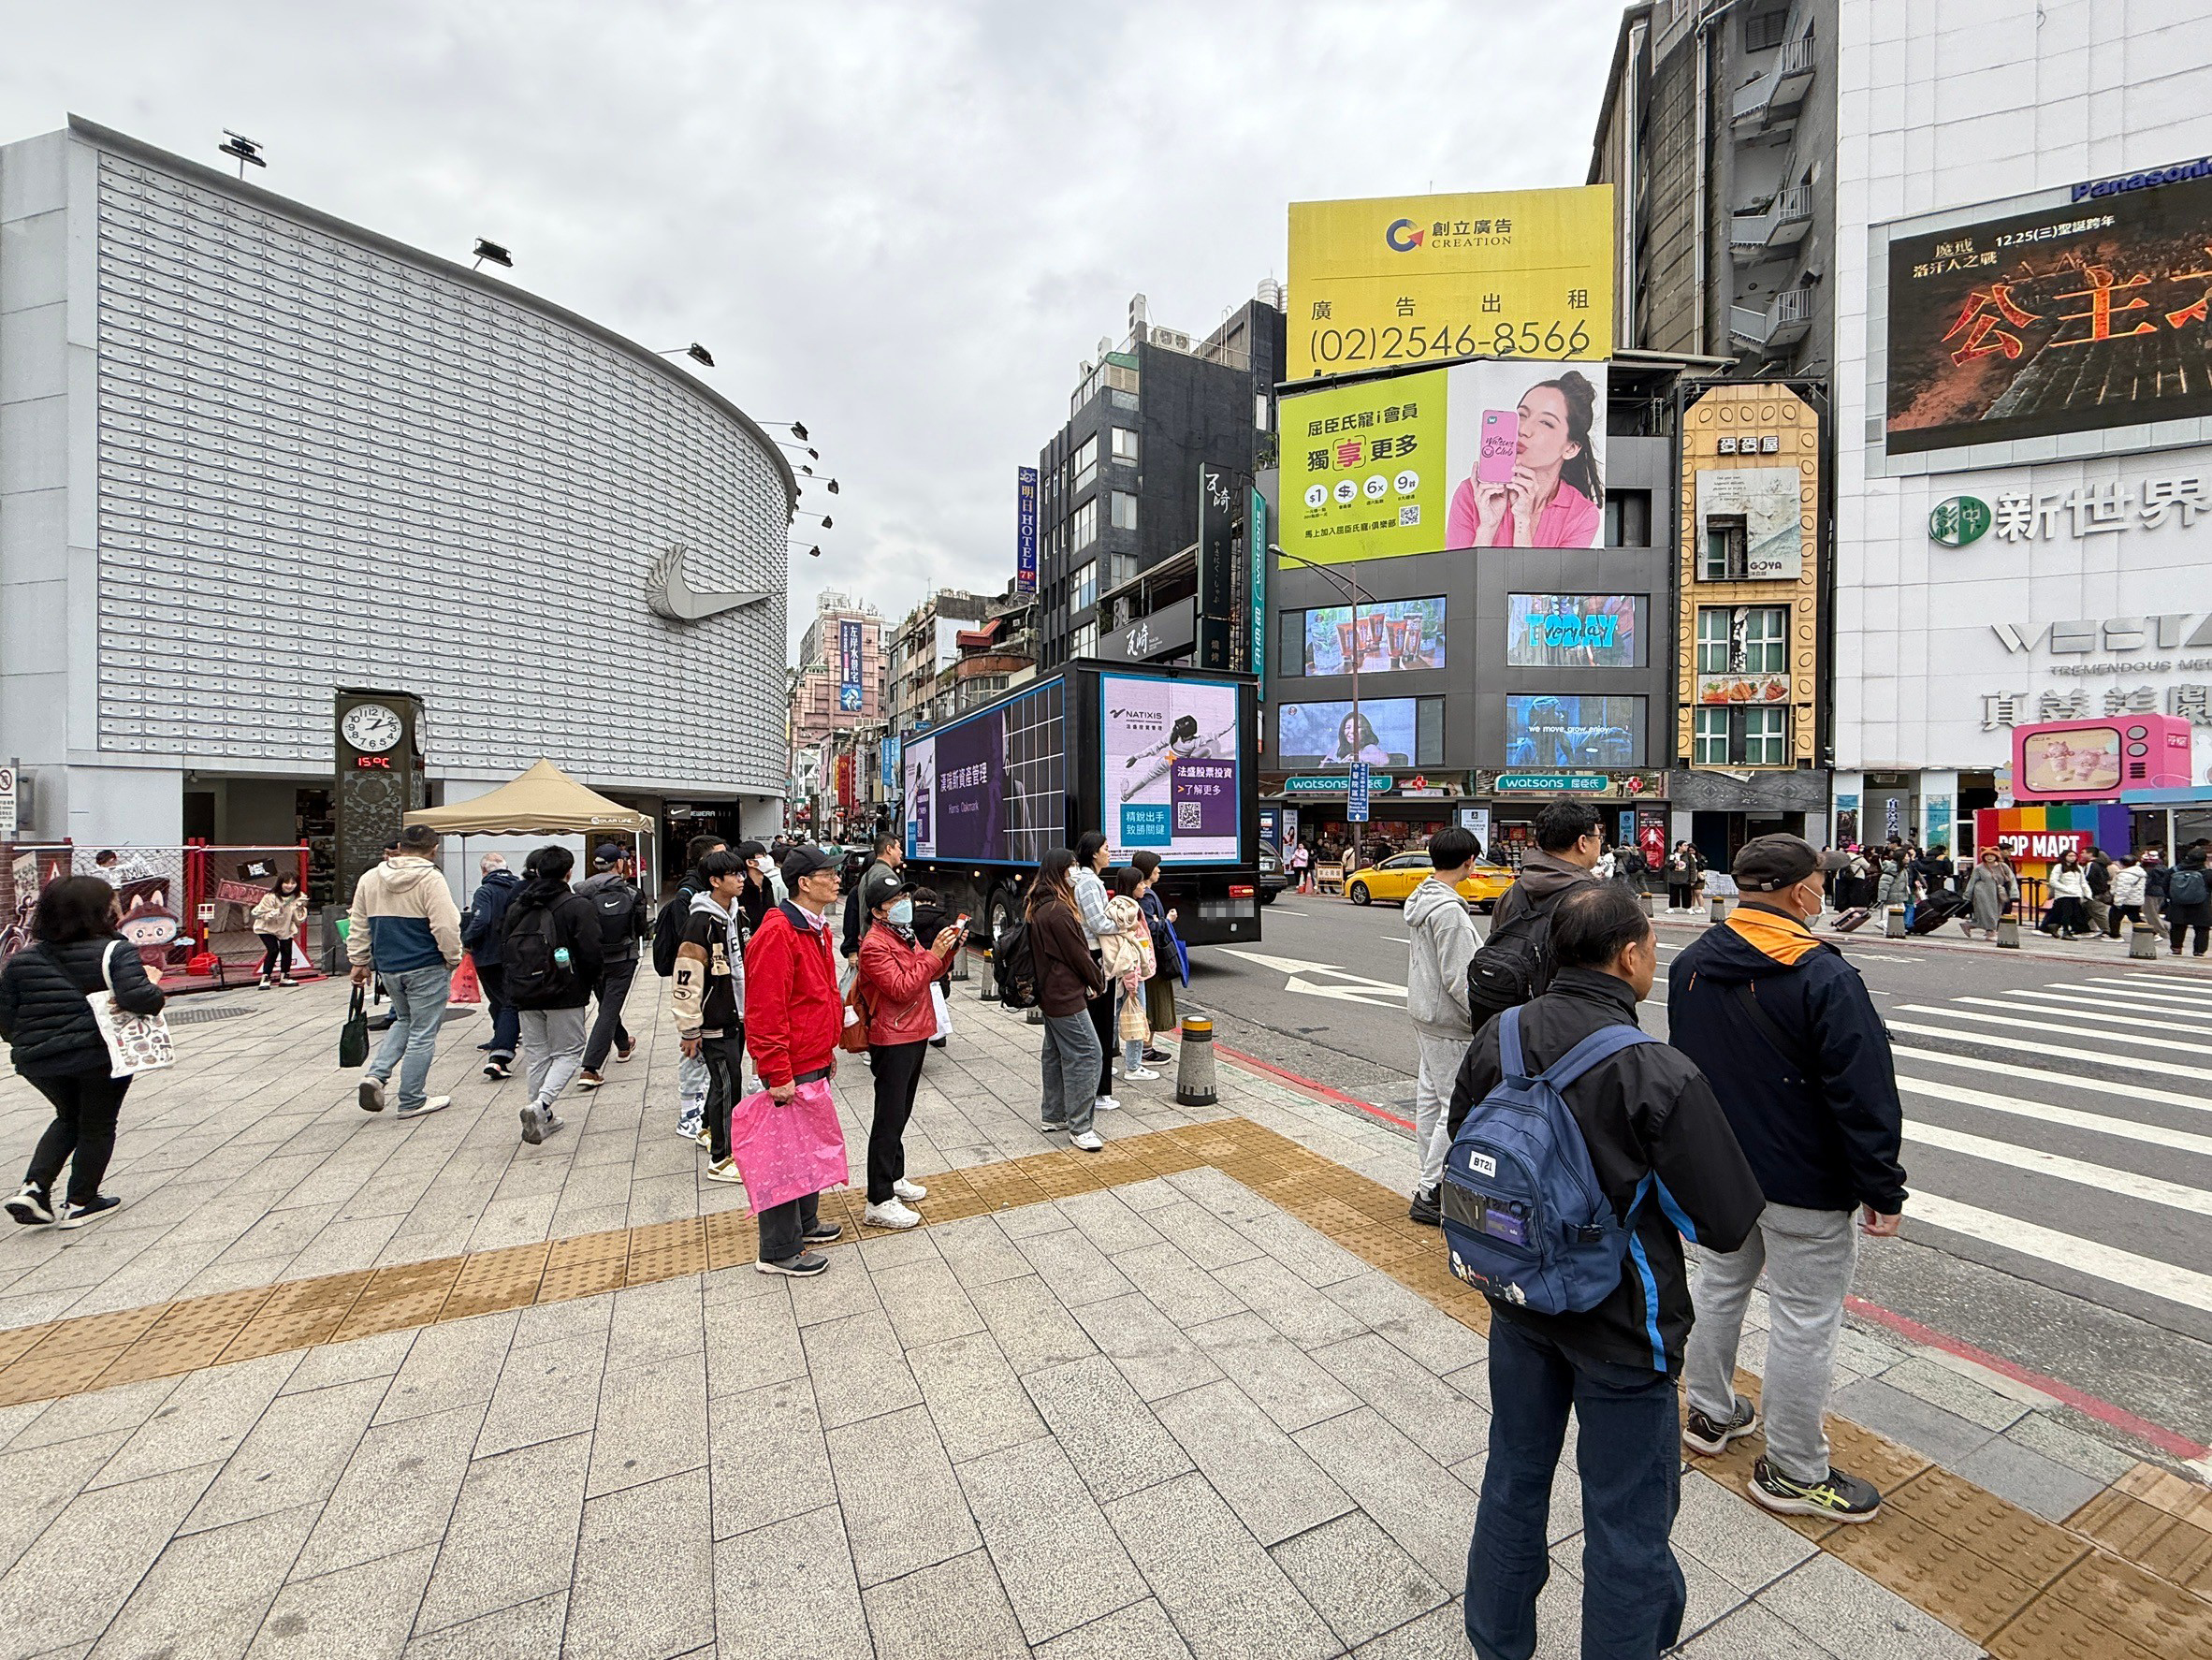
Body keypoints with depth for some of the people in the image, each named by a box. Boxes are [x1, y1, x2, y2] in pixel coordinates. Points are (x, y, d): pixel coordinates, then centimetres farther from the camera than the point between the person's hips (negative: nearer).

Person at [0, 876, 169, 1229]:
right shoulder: (114, 952, -15)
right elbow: (139, 1000, -27)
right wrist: (152, 983, -6)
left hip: (39, 1060, 6)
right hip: (102, 1056, -5)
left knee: (68, 1118, 28)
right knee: (97, 1126, 13)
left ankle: (33, 1187, 15)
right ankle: (80, 1203, 21)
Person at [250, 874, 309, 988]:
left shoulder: (299, 897, -10)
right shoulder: (270, 897, -22)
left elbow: (299, 919, -7)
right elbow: (262, 915, -17)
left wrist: (301, 908, -25)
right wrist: (277, 912, -34)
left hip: (286, 928, 4)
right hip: (267, 928, -3)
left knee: (287, 950, -5)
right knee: (273, 950, -17)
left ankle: (285, 977, 10)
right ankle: (265, 978, -5)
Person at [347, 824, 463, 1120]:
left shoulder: (369, 878, 7)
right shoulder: (430, 879, -14)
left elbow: (358, 926, 13)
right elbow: (446, 926, -18)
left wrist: (359, 962, 21)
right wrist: (453, 960, -5)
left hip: (387, 967, 7)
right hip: (426, 967, -7)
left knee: (404, 1021, 27)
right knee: (423, 1032, 3)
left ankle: (376, 1073, 8)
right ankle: (412, 1101, 10)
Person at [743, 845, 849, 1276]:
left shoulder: (817, 928, 10)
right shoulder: (777, 934, -22)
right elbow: (765, 1011, -24)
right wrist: (778, 1075, -23)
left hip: (815, 1062, 10)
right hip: (792, 1068, -10)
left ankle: (805, 1221, 39)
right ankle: (779, 1250, 17)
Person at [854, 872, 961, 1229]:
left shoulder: (906, 935, 11)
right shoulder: (875, 944, -18)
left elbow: (927, 975, 18)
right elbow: (901, 988, -25)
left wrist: (947, 949, 2)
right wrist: (933, 954, -26)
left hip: (915, 1034, 9)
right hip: (892, 1041, -9)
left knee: (900, 1113, 20)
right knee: (888, 1119, -4)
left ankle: (894, 1177, 34)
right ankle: (879, 1202, 3)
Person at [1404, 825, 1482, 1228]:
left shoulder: (1420, 899, 7)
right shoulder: (1449, 910, -23)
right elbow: (1458, 979, -22)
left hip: (1423, 1013, 10)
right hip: (1448, 1023, -10)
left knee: (1429, 1097, 16)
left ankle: (1428, 1178, 28)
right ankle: (1429, 1194, 5)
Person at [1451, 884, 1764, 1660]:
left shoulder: (1498, 1037, -12)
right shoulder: (1661, 1076, -27)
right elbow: (1729, 1222, -17)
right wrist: (1640, 1184, 1)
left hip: (1519, 1303, 5)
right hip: (1619, 1326, -5)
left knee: (1514, 1479, 26)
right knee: (1627, 1523, 18)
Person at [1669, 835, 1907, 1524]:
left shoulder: (1690, 963, 0)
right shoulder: (1824, 977, -21)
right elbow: (1865, 1096, -19)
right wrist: (1884, 1191, -9)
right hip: (1804, 1184, -6)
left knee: (1720, 1283, 22)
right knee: (1804, 1320, 7)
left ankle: (1711, 1413, 38)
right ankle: (1793, 1473, 21)